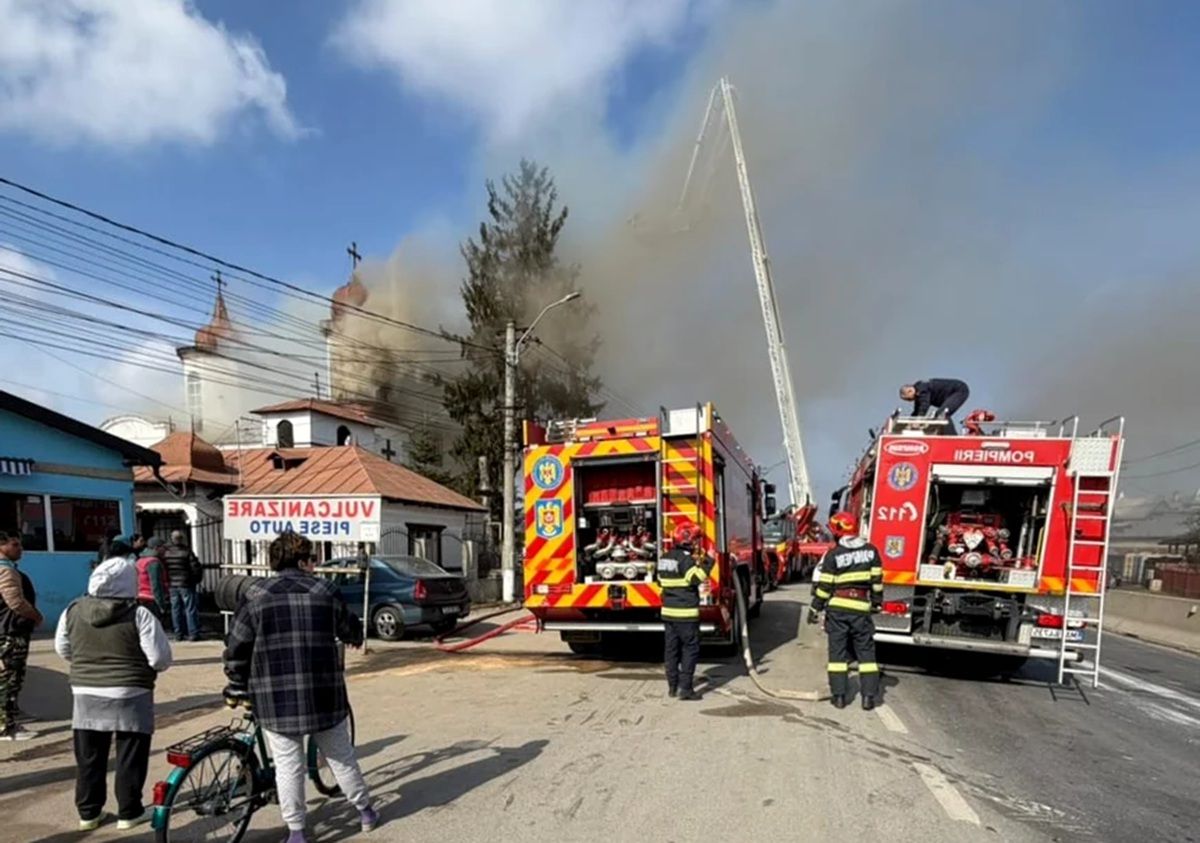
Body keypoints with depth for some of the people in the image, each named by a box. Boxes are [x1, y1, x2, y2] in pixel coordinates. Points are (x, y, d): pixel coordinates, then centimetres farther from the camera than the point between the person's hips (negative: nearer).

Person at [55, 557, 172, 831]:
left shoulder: (73, 611, -1)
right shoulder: (138, 614, -15)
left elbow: (62, 649, 13)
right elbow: (161, 659, -14)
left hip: (86, 694, 5)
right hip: (129, 696, -4)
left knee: (89, 757, 17)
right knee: (130, 757, 7)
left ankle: (88, 812, 26)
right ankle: (129, 812, 15)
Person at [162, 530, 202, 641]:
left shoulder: (165, 553, 1)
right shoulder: (186, 552, -13)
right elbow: (196, 568, -14)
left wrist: (166, 581, 13)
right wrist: (196, 579, 3)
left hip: (172, 585, 5)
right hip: (186, 584, -5)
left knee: (176, 609, 11)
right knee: (190, 609, 0)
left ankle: (179, 634, 15)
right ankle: (193, 634, 0)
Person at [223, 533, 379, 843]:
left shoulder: (256, 596, -2)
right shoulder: (324, 591, 1)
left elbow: (236, 649, -1)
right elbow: (352, 630, 14)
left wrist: (237, 689, 12)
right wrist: (355, 639, 37)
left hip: (276, 698, -1)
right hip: (323, 694, 1)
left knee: (288, 766, 10)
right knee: (341, 757, 16)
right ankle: (365, 812, 30)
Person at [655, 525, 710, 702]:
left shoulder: (664, 559, 9)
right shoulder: (686, 559, -16)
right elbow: (698, 578, -24)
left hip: (668, 611, 8)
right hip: (686, 613, -8)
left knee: (671, 649, 12)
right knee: (690, 649, 0)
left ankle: (672, 686, 18)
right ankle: (685, 688, -2)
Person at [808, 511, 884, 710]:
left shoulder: (833, 555, -7)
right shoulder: (871, 550, 3)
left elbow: (824, 586, -6)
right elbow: (877, 580, 6)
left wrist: (815, 608, 2)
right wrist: (877, 602, 18)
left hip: (837, 608, -2)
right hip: (861, 607, 2)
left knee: (838, 652, 5)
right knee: (866, 652, 10)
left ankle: (839, 696, 6)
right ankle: (869, 696, 8)